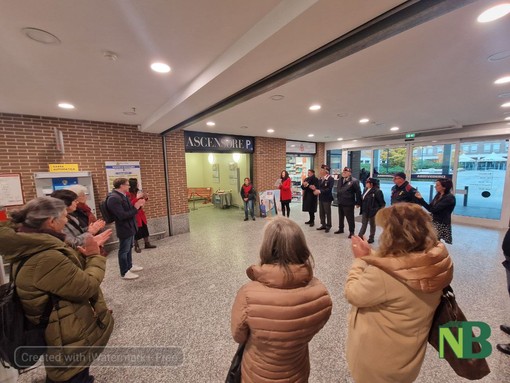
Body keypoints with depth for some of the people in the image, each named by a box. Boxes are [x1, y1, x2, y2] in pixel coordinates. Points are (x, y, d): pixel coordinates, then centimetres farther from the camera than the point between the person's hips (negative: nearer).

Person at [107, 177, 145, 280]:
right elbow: (122, 216, -29)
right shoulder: (113, 198, -24)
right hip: (124, 229, -10)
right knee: (124, 250, 5)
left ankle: (129, 266, 39)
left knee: (129, 248, 22)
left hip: (130, 227, 10)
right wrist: (136, 208, -23)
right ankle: (124, 273, 20)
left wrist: (138, 205, -2)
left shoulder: (123, 196, 6)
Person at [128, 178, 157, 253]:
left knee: (145, 228, 11)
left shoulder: (137, 191, 7)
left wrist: (145, 197, -1)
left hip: (140, 213, 7)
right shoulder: (128, 194, -16)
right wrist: (137, 198, -30)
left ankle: (147, 244, 23)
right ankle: (136, 246, 18)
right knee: (136, 231, 2)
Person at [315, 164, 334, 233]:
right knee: (321, 213, 13)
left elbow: (329, 189, -23)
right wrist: (315, 189, -12)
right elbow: (320, 187, 7)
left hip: (327, 198, -7)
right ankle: (323, 225, 26)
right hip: (321, 198, 7)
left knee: (328, 213, 6)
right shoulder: (320, 179, 9)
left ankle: (328, 226, 19)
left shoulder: (331, 179, -14)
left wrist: (320, 191, -30)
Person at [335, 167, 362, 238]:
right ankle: (341, 229, 34)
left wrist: (358, 202, -11)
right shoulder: (340, 180, 9)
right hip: (340, 202, 7)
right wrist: (338, 198, 9)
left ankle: (351, 232, 17)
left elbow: (358, 192, -12)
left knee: (350, 218, 3)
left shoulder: (354, 181, -12)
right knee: (341, 217, 19)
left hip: (348, 203, -7)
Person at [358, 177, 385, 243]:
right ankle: (360, 236, 16)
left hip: (372, 211, -6)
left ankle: (371, 238, 24)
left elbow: (382, 203, -13)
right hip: (365, 211, 6)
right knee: (364, 224, 11)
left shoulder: (377, 191, -16)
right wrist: (362, 209, 10)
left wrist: (379, 211, -13)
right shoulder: (366, 190, 5)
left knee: (372, 225, 11)